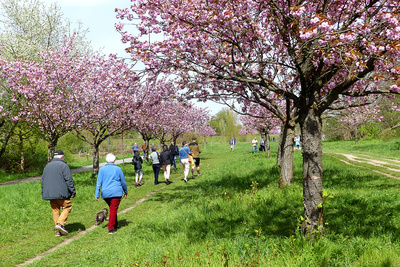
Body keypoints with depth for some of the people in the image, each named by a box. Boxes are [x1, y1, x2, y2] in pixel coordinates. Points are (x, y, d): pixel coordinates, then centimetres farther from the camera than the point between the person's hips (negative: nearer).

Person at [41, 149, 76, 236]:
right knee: (67, 207, 5)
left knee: (55, 211, 10)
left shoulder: (47, 166, 17)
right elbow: (69, 180, -10)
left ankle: (58, 231, 9)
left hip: (49, 193, 6)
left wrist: (43, 193, 25)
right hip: (61, 193, -6)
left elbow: (43, 181, 21)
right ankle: (60, 223, -12)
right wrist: (73, 192, -6)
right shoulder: (63, 165, -4)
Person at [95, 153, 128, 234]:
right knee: (113, 209, -2)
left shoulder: (102, 169, 4)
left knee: (112, 209, 20)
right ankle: (111, 229, -5)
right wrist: (125, 191, 22)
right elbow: (123, 181, 8)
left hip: (105, 193, 3)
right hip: (116, 192, -3)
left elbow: (99, 182, 2)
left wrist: (97, 194, 4)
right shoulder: (118, 169, 1)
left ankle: (115, 225, 31)